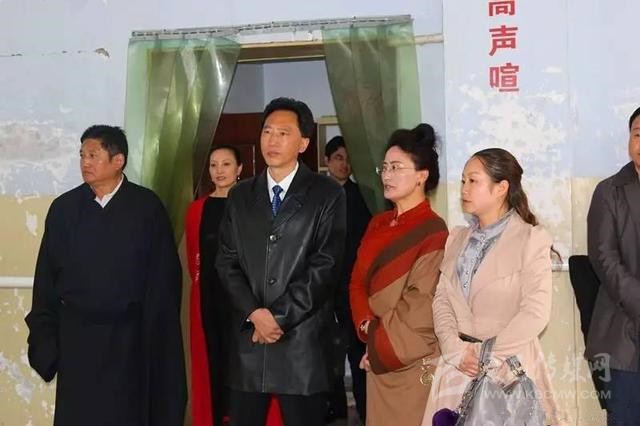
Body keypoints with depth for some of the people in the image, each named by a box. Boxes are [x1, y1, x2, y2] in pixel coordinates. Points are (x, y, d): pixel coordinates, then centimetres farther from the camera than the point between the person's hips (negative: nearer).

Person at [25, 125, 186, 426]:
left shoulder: (147, 207, -3)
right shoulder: (64, 208, 4)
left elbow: (164, 276, -3)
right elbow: (46, 277, 7)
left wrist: (156, 333, -5)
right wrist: (43, 335, 4)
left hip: (129, 336, -2)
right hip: (76, 334, 2)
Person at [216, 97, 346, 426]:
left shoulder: (327, 194, 0)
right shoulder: (240, 195, 13)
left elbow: (325, 265, -8)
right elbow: (227, 261, 7)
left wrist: (279, 316, -12)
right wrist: (255, 313, -8)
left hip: (302, 339, -3)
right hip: (248, 337, 4)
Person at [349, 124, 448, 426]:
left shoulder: (432, 230, -10)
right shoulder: (378, 225, 10)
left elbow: (421, 303, -14)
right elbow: (358, 282, 9)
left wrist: (381, 345, -9)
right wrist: (368, 327, -8)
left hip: (412, 358, -6)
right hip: (377, 359, 6)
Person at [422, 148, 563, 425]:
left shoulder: (531, 239, -5)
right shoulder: (457, 239, 13)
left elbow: (535, 312, -12)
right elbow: (442, 300, 7)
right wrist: (457, 350, -8)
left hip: (509, 365, -4)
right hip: (458, 364, 4)